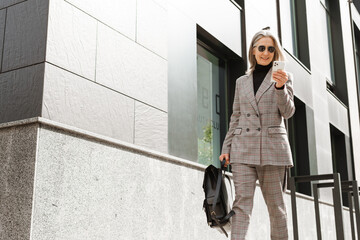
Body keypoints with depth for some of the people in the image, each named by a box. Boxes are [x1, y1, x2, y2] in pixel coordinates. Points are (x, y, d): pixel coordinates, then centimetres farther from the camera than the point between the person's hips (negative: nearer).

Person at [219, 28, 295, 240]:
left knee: (276, 206, 2)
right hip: (243, 148, 2)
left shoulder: (284, 77, 9)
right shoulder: (242, 81, 16)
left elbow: (288, 112, -2)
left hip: (273, 148, -2)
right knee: (242, 203, -8)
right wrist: (226, 148, 9)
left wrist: (280, 87, -19)